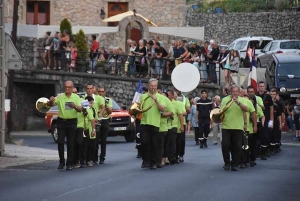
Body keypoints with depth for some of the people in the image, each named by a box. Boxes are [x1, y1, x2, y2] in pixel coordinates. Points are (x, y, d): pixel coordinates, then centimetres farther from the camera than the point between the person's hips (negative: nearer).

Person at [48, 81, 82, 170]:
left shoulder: (76, 97, 2)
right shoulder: (60, 97, -2)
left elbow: (80, 109, -6)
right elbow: (50, 104, -13)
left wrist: (75, 106, -28)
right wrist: (51, 101, -37)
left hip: (72, 122, 0)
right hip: (61, 122, 0)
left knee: (71, 144, 1)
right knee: (60, 142, -5)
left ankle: (70, 164, 7)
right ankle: (61, 161, 8)